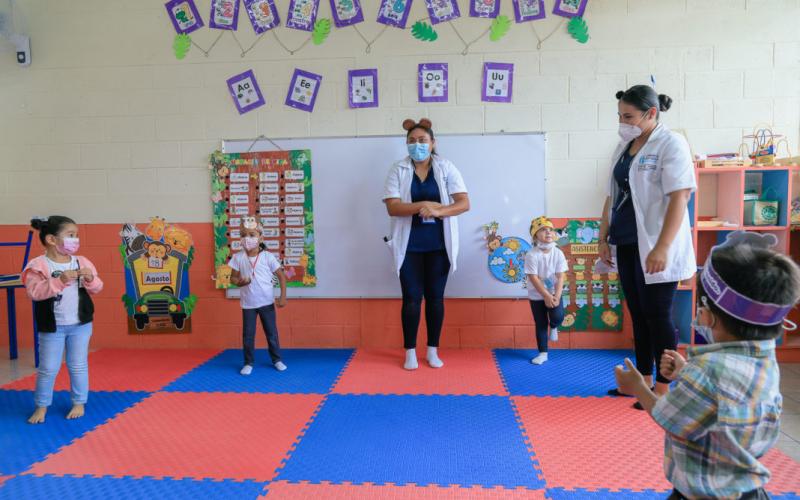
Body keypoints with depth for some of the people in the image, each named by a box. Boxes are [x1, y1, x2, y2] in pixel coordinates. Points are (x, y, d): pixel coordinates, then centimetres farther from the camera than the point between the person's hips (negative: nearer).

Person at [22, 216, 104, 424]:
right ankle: (41, 406, 25)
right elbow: (34, 292, -23)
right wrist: (60, 280, -32)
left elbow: (96, 289, 2)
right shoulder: (38, 265, -12)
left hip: (81, 324, 3)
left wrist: (90, 279, -20)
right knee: (48, 369, 7)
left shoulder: (82, 262, 0)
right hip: (52, 327, -2)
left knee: (78, 366, 11)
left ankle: (79, 403, 25)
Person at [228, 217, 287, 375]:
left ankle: (277, 360, 25)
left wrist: (283, 297, -12)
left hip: (266, 302, -1)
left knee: (272, 332, 10)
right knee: (248, 334, 7)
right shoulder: (238, 258, -5)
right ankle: (249, 363, 21)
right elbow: (233, 277, 4)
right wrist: (239, 282, -19)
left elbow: (281, 276, -6)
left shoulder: (267, 256, -10)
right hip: (248, 303, 1)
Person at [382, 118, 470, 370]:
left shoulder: (446, 168, 1)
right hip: (409, 245, -1)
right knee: (411, 297, 2)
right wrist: (425, 205, -21)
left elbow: (464, 203, -7)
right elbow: (392, 207, -11)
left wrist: (438, 211, -23)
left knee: (436, 297, 7)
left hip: (438, 245, 1)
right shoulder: (398, 170, -1)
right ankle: (410, 352, 15)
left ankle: (433, 351, 21)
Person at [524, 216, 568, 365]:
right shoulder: (532, 255, -18)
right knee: (540, 324, 5)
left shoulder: (558, 253, -9)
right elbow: (534, 278, -19)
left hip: (554, 293, 2)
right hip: (537, 295, -1)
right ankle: (543, 353, 18)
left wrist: (556, 296, -19)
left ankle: (553, 327, 19)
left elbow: (560, 277, -10)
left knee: (558, 317, -19)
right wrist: (546, 296, -21)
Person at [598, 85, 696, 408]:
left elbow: (679, 198, -17)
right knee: (638, 315, 13)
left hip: (654, 248, -7)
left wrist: (662, 247, -24)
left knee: (657, 316, -1)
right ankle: (644, 380, 25)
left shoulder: (671, 144, -8)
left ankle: (663, 390, 12)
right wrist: (604, 238, 13)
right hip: (627, 245, 7)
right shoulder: (624, 147, 13)